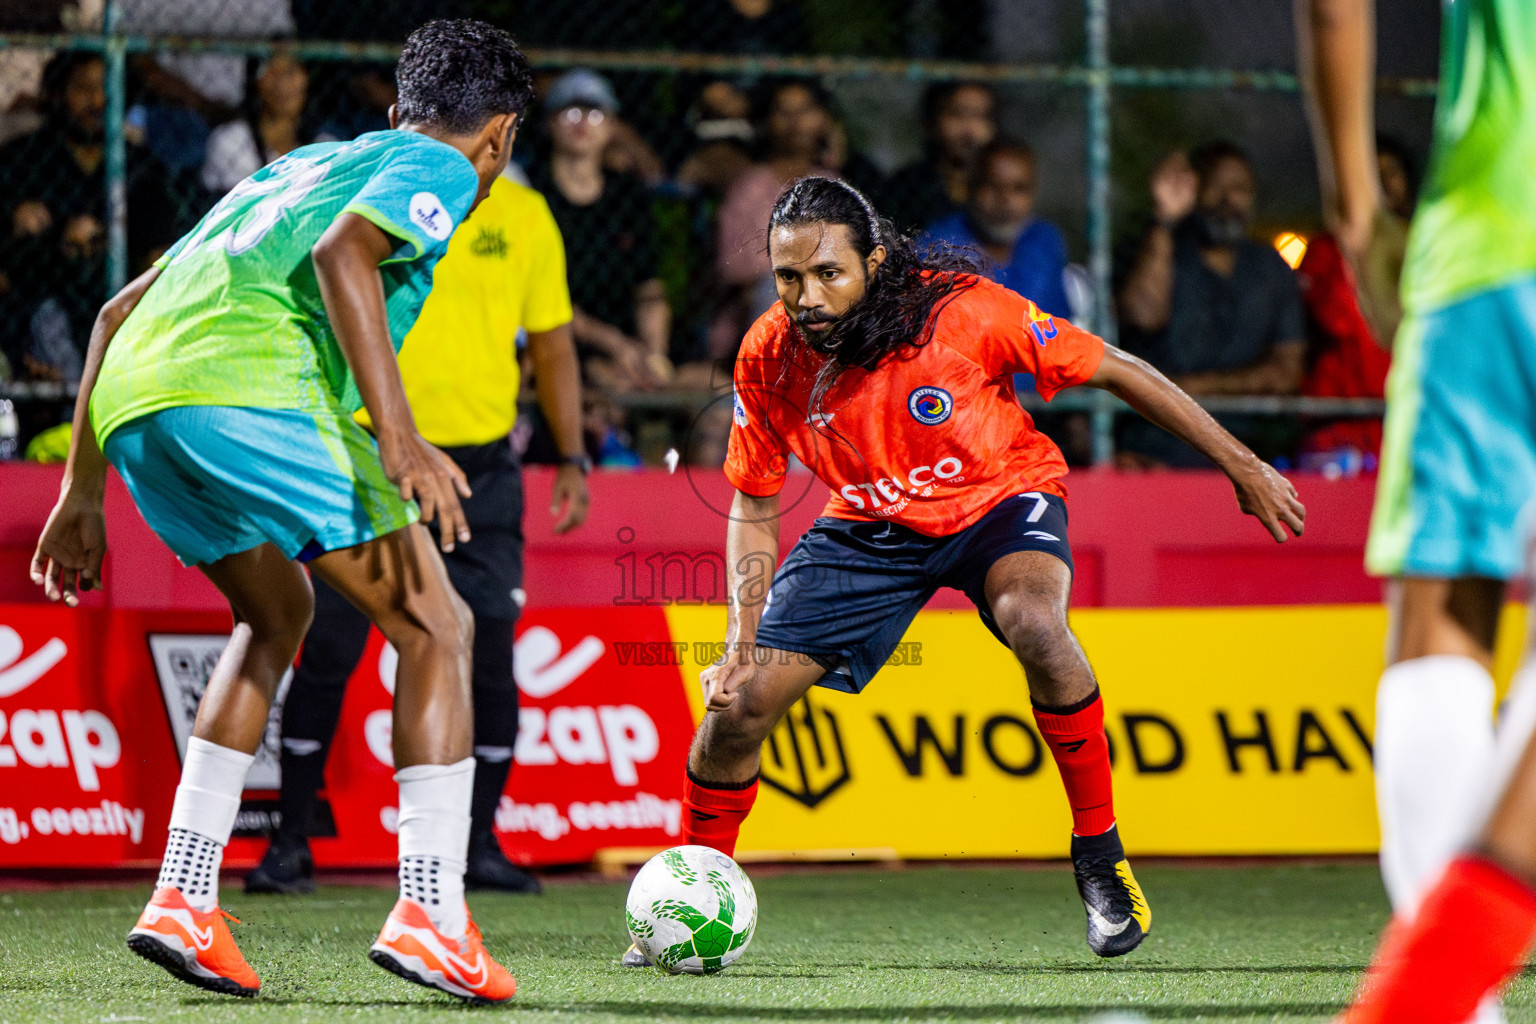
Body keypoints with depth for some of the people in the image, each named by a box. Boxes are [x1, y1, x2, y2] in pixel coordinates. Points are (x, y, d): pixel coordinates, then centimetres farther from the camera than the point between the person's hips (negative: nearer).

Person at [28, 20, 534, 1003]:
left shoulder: (301, 166, 36)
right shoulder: (437, 169, 14)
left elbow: (120, 311, 33)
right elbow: (342, 252, -11)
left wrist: (83, 491, 34)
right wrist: (397, 434, -18)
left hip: (129, 401, 8)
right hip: (249, 392, -8)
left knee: (278, 613, 29)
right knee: (436, 626, 3)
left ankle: (183, 899, 18)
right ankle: (431, 913, -7)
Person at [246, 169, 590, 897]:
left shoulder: (525, 217, 5)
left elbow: (553, 349, 14)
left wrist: (572, 460, 7)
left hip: (481, 467, 2)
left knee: (489, 655, -2)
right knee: (328, 653, -4)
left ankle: (478, 847, 11)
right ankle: (291, 844, 7)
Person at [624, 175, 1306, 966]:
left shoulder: (962, 310, -28)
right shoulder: (768, 356, -18)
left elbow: (1114, 371, -17)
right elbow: (753, 505, -3)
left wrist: (1238, 463, -12)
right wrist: (742, 643, -16)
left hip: (999, 500, -3)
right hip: (869, 527, 3)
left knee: (1035, 624, -36)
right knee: (740, 702, -7)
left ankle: (1100, 854, -20)